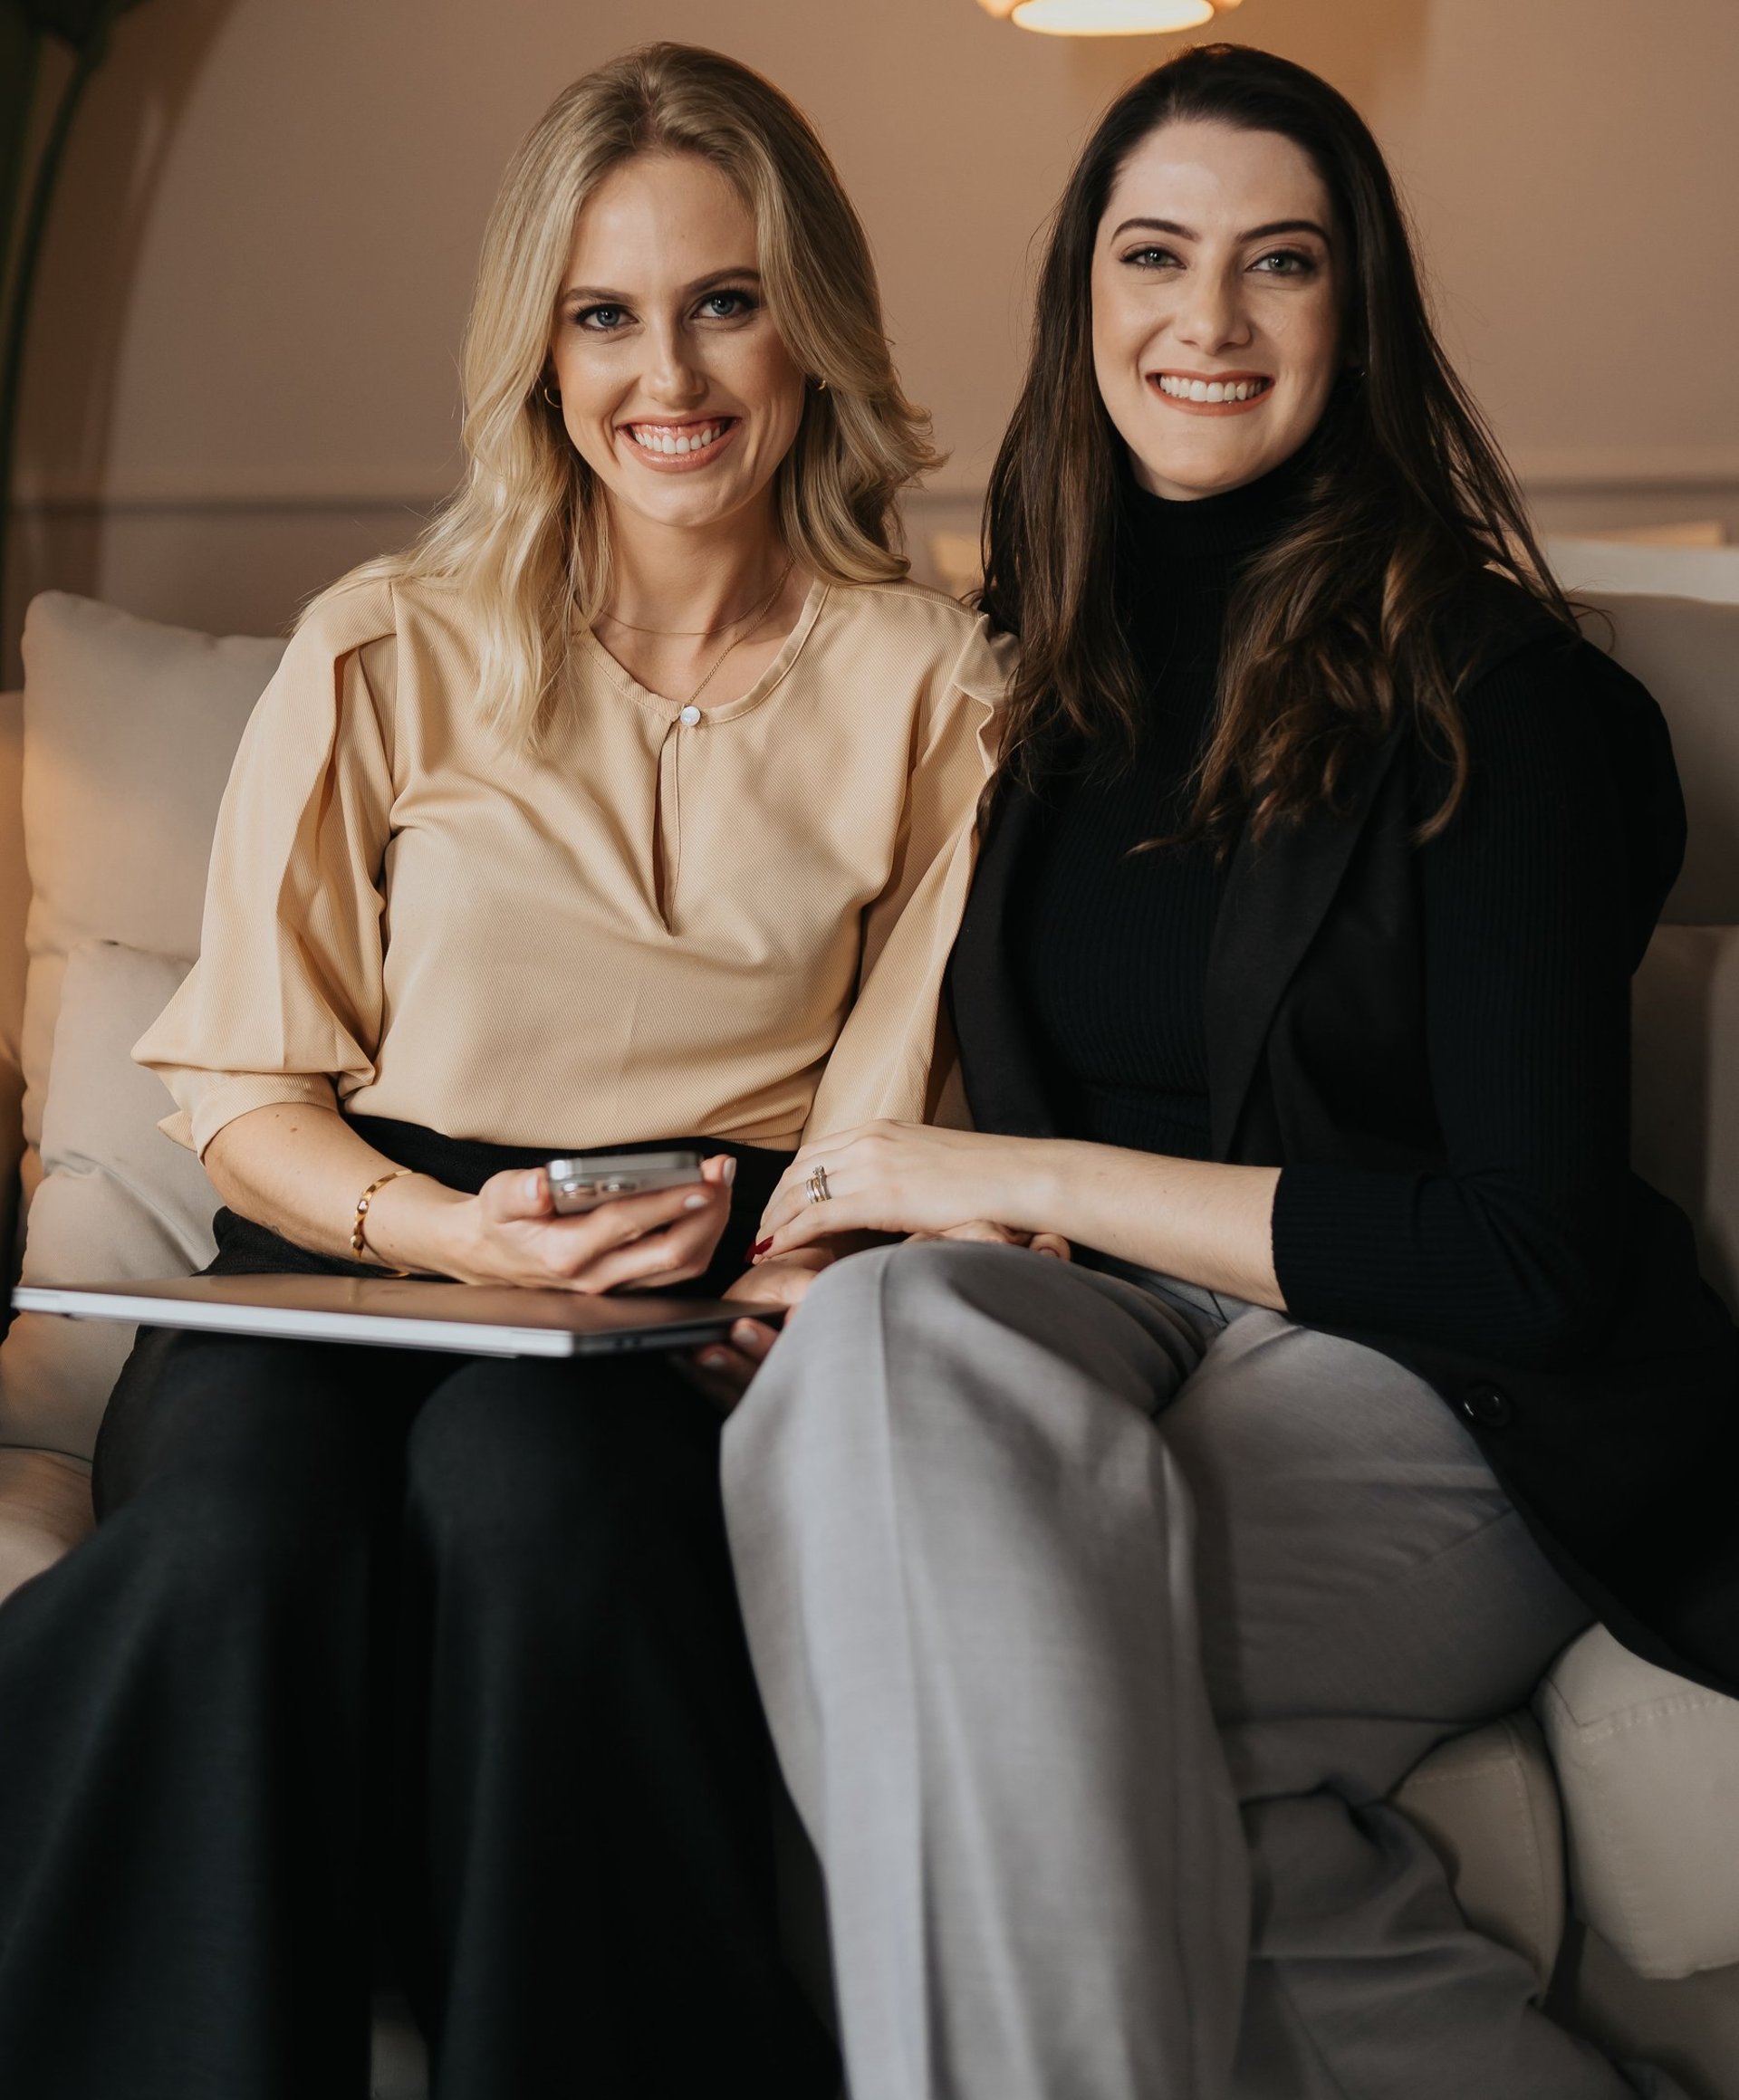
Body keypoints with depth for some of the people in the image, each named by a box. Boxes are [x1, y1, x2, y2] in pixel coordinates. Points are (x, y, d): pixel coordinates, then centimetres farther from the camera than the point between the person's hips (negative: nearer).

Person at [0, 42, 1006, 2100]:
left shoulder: (931, 682, 12)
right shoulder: (384, 658, 12)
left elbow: (897, 1107, 10)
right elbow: (242, 1092, 9)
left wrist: (762, 1260, -12)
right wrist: (445, 1231, -11)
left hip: (705, 1311, 0)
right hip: (352, 1265, 1)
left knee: (531, 1475, -38)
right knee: (243, 1547, -36)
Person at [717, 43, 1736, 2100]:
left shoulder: (1500, 698, -5)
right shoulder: (1040, 665, 11)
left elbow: (1528, 1261, -10)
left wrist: (1024, 1181, -12)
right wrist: (883, 1219, -6)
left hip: (1433, 1402, -5)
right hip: (1111, 1334, 5)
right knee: (888, 1339, -32)